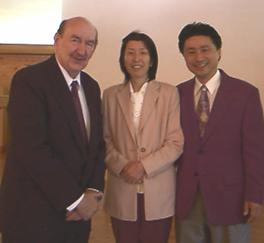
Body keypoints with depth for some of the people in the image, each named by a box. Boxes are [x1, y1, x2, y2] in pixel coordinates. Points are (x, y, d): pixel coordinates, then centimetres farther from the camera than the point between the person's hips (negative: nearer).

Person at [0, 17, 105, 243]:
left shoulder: (91, 86, 8)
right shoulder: (28, 80, -14)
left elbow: (98, 143, 9)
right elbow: (32, 149, -21)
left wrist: (94, 191, -6)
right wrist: (75, 199, -17)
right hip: (33, 213, -6)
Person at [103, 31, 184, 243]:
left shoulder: (169, 93, 1)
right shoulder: (110, 95, 7)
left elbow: (176, 143, -3)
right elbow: (105, 140, 6)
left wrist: (144, 166, -13)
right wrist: (122, 166, -10)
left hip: (158, 194, -1)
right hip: (122, 193, 2)